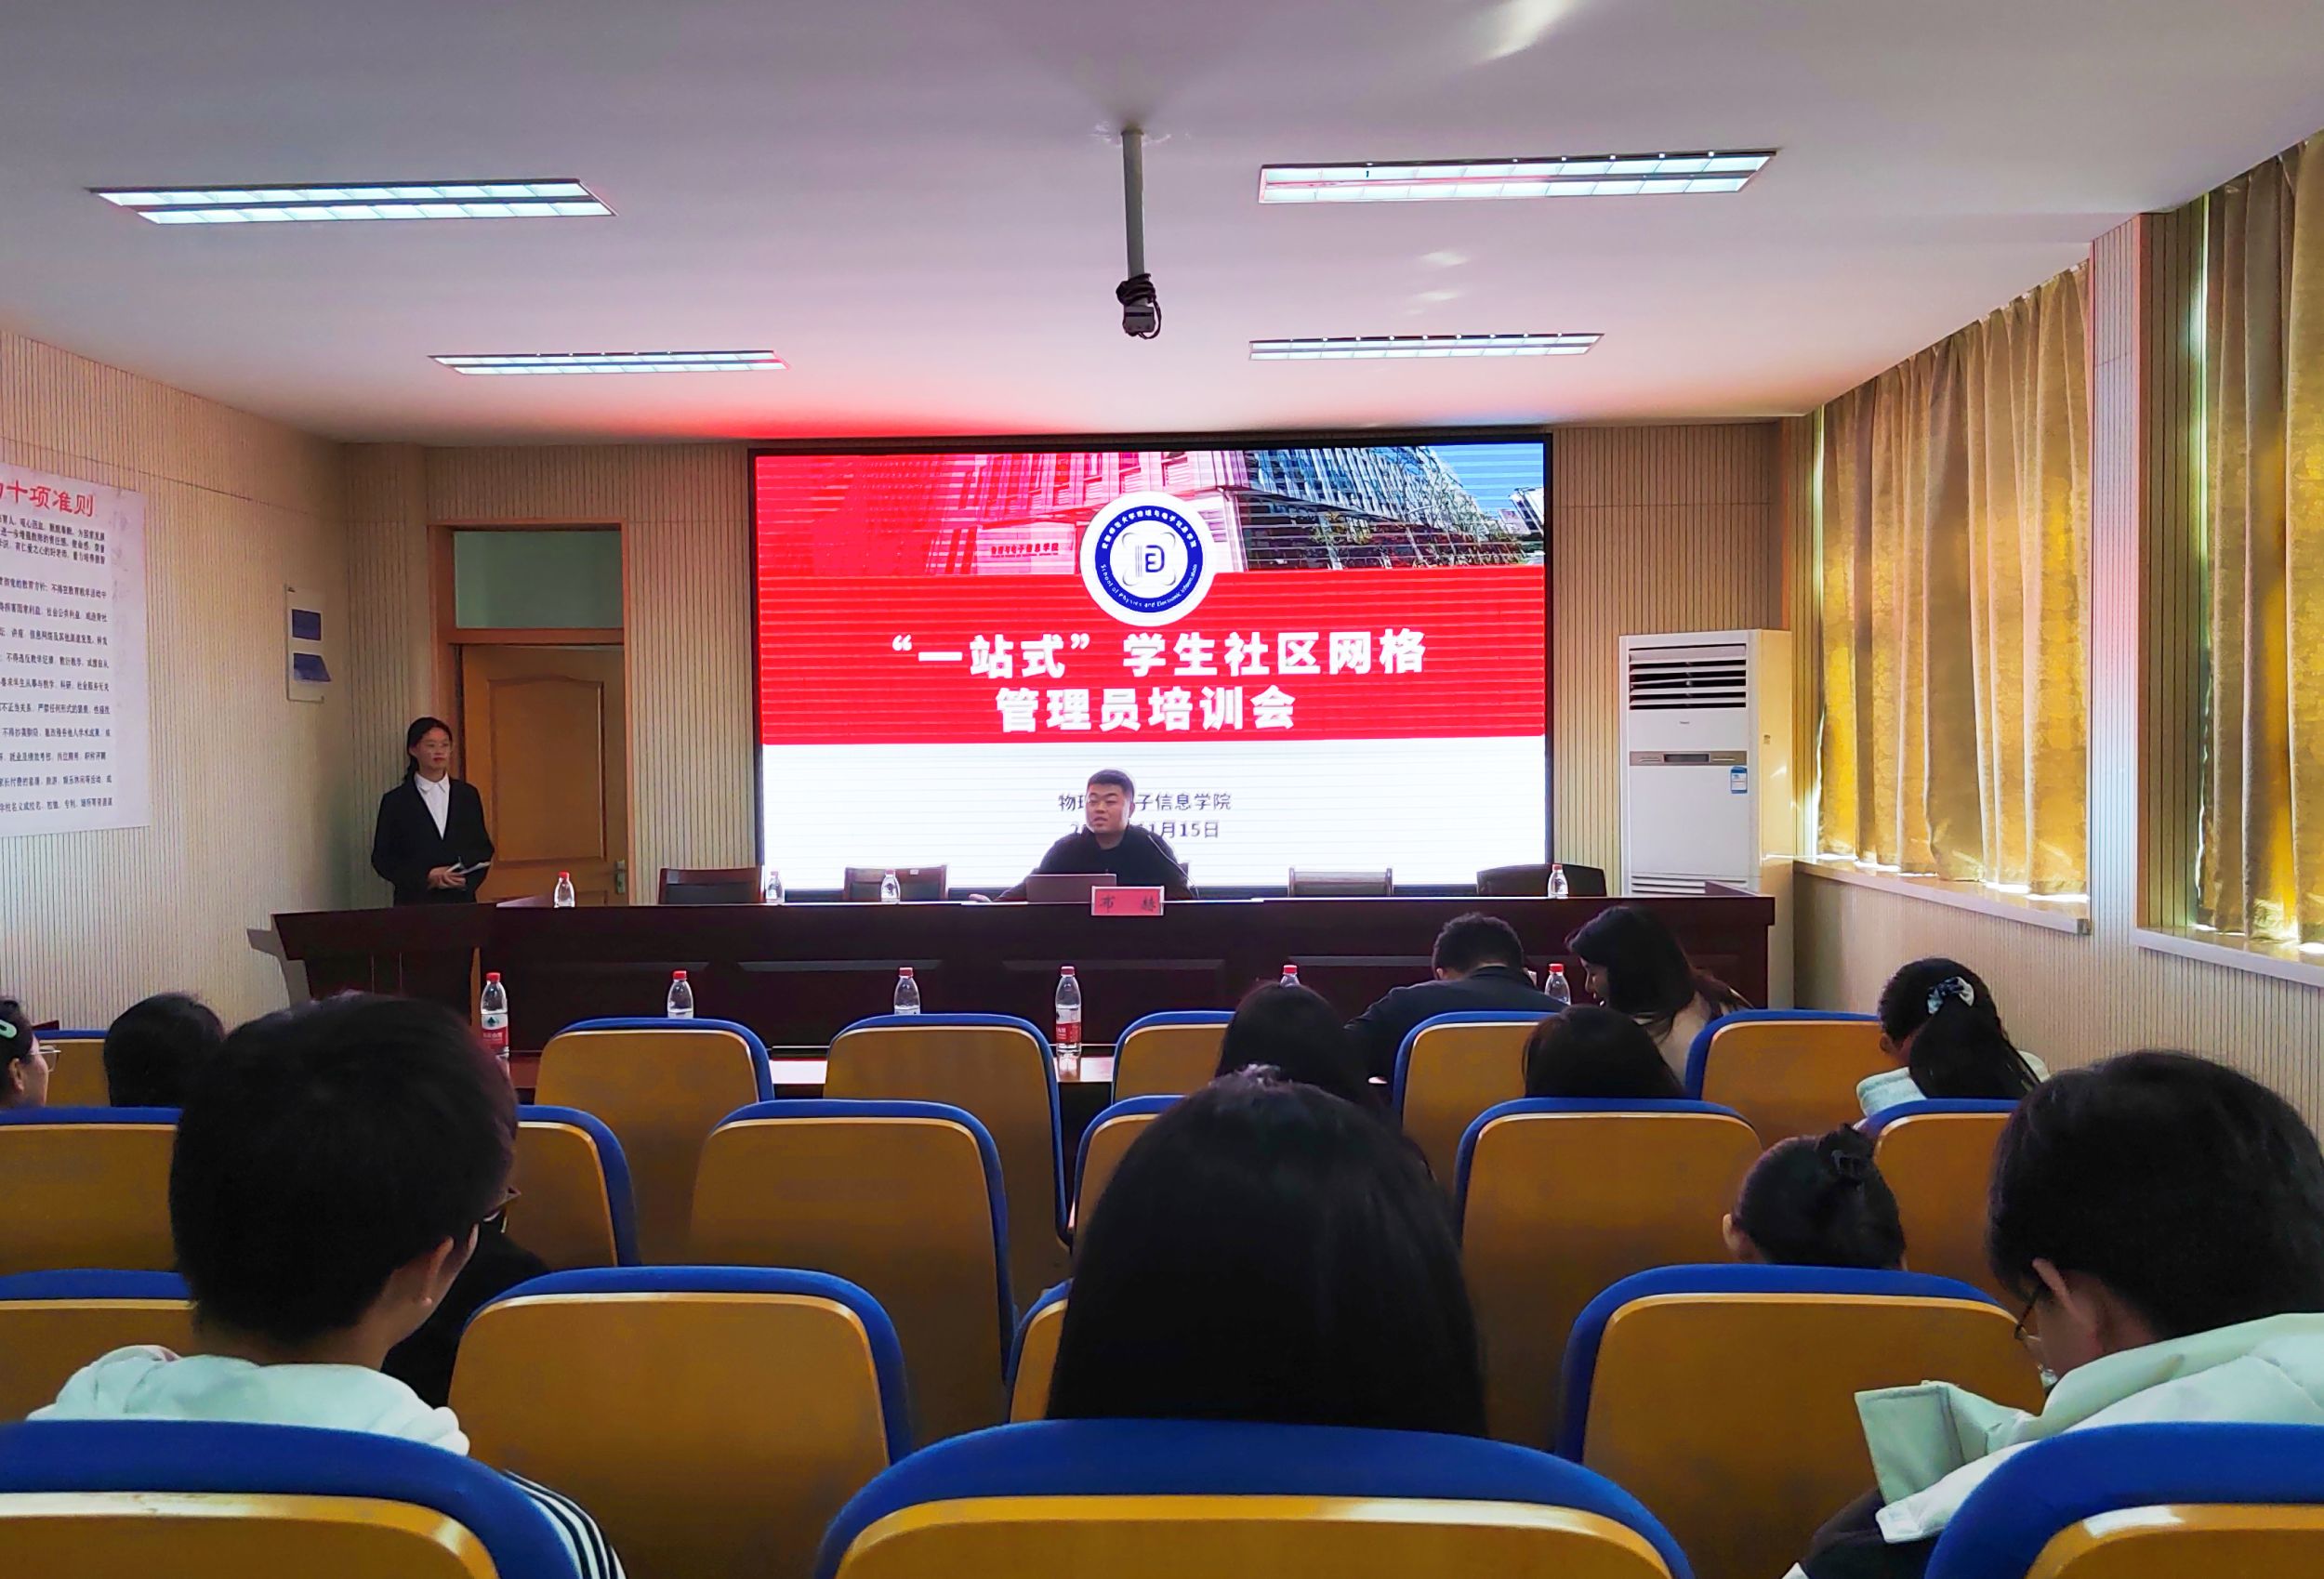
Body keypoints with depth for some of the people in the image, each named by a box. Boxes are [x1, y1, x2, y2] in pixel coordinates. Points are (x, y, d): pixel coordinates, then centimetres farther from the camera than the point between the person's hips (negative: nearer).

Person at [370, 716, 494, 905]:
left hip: (462, 900, 2)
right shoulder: (395, 801, 3)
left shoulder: (468, 795, 9)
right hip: (415, 903, -2)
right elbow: (382, 858, 2)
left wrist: (467, 879, -7)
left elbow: (484, 848, 11)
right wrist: (426, 877, -10)